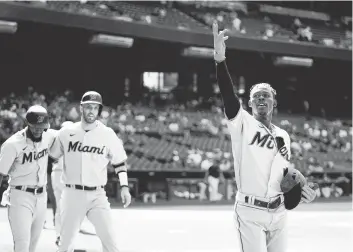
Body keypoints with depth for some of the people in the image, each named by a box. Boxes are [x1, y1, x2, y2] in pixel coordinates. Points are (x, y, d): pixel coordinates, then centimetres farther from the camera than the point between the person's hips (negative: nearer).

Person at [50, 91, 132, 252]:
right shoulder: (66, 133, 2)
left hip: (97, 196, -1)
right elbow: (52, 157, 14)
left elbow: (119, 161, 7)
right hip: (72, 194, 1)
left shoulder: (107, 134, 0)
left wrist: (124, 187, -1)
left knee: (109, 238, -10)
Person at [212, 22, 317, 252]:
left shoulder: (283, 136, 15)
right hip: (250, 211, -6)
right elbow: (228, 94, -19)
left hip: (278, 211, 6)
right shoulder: (242, 123, -3)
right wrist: (220, 58, -33)